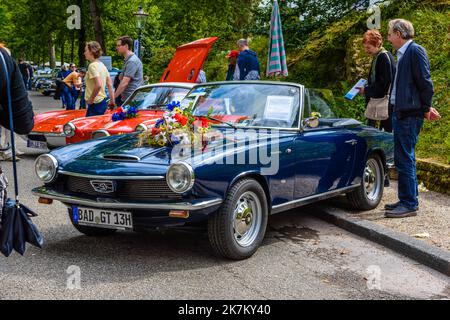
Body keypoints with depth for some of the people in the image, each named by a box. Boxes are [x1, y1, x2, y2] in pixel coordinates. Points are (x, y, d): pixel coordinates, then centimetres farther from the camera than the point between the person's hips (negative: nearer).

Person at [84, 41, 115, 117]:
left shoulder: (93, 65, -14)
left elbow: (98, 85, -26)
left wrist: (91, 99, -16)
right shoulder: (101, 65, 13)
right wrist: (112, 101, 16)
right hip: (103, 101, 9)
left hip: (95, 103, -9)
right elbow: (110, 85, 14)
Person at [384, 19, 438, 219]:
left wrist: (426, 108, -9)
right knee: (403, 159, 14)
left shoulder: (415, 51, -11)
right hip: (400, 113, 10)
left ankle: (409, 204, -1)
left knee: (405, 159, -7)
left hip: (409, 115, -10)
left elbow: (425, 82, -14)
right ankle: (408, 200, 23)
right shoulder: (403, 54, 17)